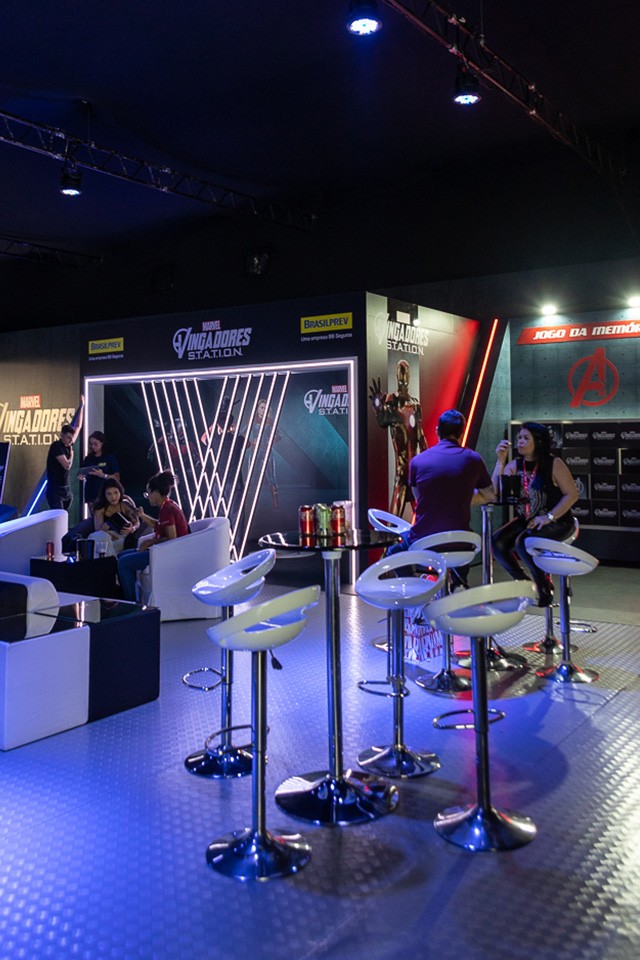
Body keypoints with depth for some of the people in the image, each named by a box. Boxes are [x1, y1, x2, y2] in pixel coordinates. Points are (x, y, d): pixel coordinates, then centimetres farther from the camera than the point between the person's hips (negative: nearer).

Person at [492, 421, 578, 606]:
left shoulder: (553, 464, -8)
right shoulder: (515, 465, 4)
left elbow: (572, 494, -10)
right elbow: (495, 492, -7)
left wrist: (549, 517, -18)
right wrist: (500, 461, -13)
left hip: (555, 522, -5)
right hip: (525, 521, 5)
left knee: (523, 543, -30)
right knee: (497, 541, -18)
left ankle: (544, 586, -6)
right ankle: (523, 583, 4)